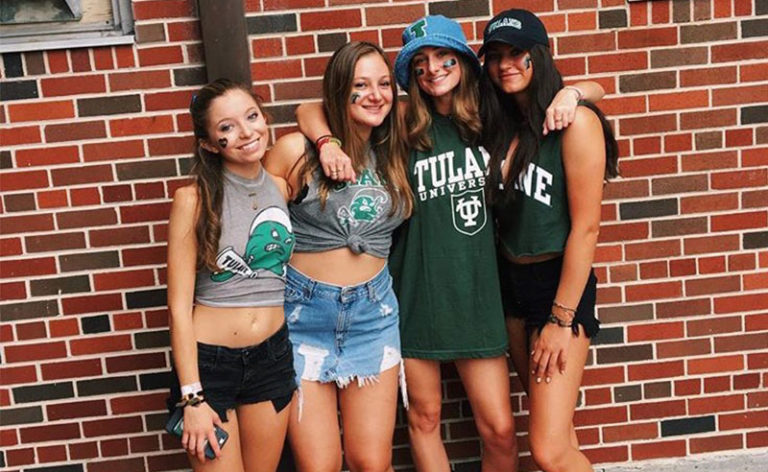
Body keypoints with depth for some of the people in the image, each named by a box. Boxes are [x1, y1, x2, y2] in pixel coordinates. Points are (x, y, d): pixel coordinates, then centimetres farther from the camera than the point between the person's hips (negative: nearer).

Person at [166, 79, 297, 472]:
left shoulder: (281, 188, -1)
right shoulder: (194, 199, -13)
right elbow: (179, 306, -13)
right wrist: (192, 397, -14)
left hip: (273, 355, 4)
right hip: (208, 361, -4)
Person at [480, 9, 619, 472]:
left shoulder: (574, 121, -14)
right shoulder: (502, 124, 7)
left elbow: (586, 226, -15)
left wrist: (561, 319, -15)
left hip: (559, 282, -6)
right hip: (509, 281, 7)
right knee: (555, 427, 15)